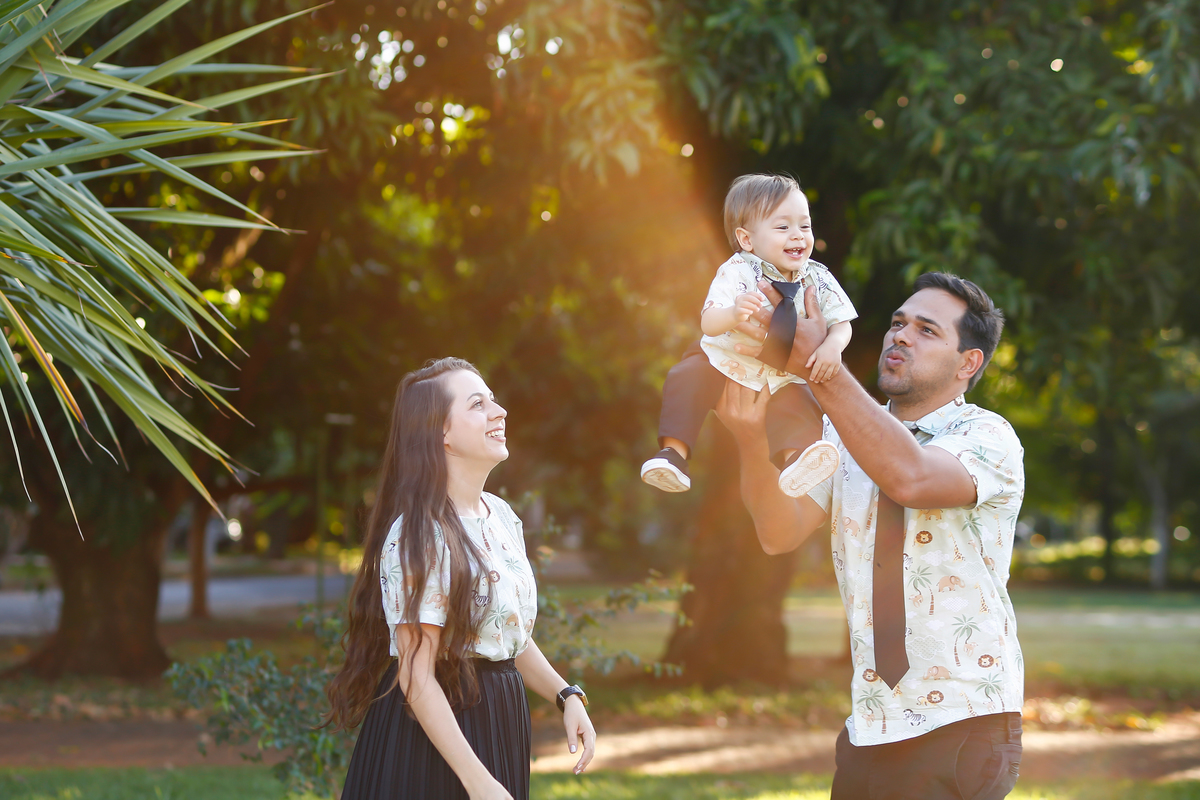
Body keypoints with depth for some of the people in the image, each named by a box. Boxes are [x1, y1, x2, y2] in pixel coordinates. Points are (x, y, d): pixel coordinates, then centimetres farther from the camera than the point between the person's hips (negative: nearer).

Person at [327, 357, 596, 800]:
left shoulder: (501, 515, 8)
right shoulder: (416, 537, -17)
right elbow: (417, 678, -20)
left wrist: (566, 697, 3)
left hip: (498, 725, 8)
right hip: (433, 730, -8)